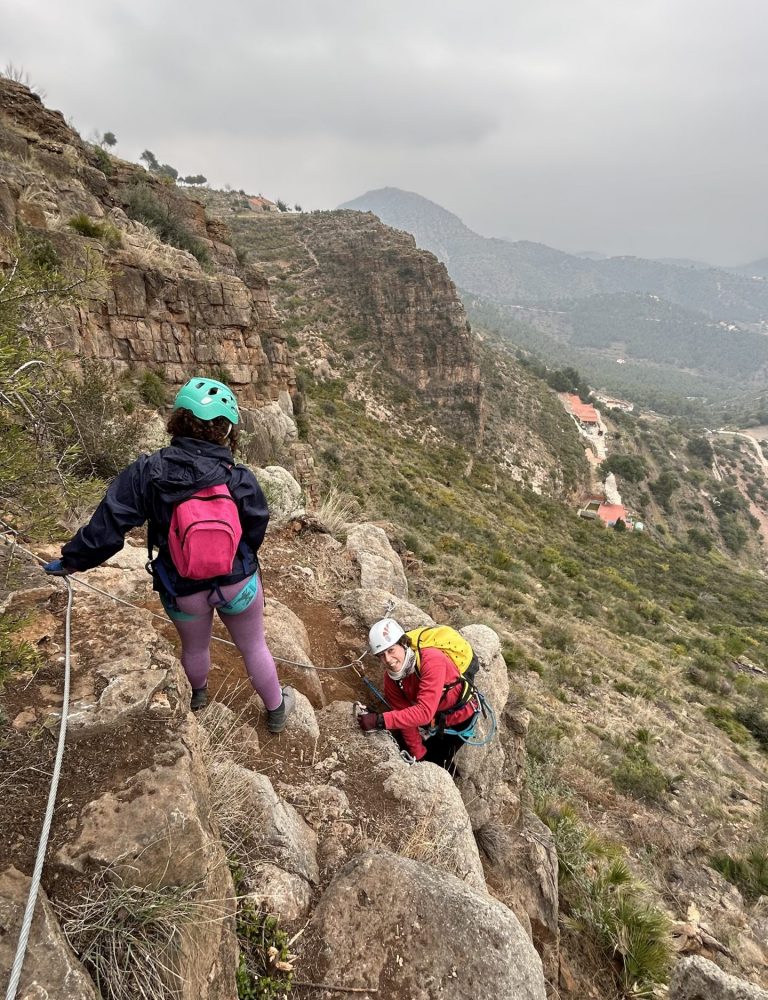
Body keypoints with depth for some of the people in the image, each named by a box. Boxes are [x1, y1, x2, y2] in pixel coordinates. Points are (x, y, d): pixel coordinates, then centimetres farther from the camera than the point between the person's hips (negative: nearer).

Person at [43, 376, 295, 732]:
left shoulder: (146, 472, -20)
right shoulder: (241, 480, -21)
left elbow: (106, 526, -16)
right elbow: (255, 533, -10)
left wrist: (73, 559, 2)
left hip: (183, 592, 2)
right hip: (238, 583, -1)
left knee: (194, 647, 32)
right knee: (254, 647, 23)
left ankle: (199, 694, 63)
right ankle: (276, 709, 45)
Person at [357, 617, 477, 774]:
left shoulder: (431, 660, -36)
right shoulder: (391, 677, -15)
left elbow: (424, 712, -42)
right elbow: (405, 714, -8)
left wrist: (380, 720, -45)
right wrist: (419, 755, -7)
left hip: (458, 718, -6)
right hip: (433, 719, 6)